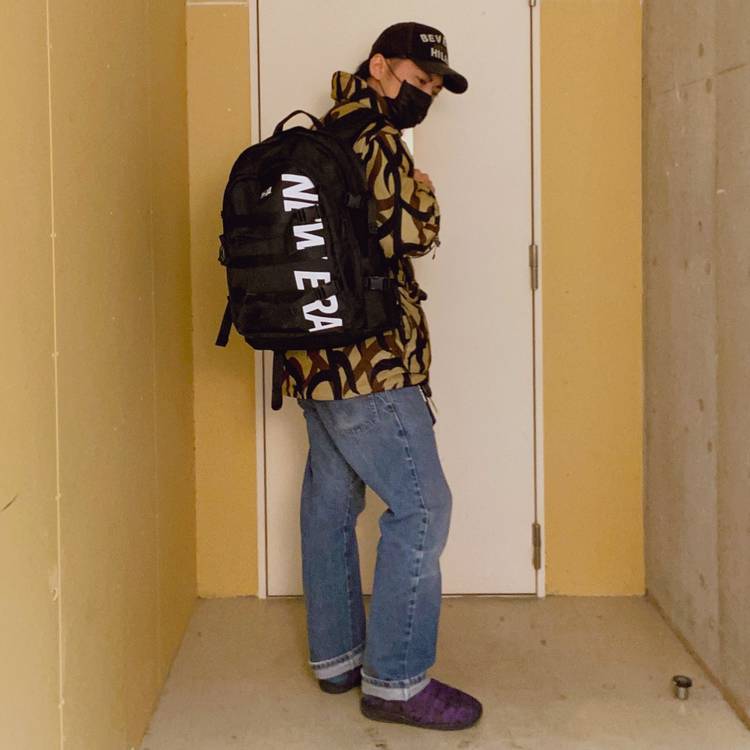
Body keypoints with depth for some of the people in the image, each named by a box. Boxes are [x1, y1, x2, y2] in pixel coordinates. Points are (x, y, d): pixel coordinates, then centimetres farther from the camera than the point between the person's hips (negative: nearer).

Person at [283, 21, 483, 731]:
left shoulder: (328, 134, 18)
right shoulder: (370, 137, -13)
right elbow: (413, 232, -14)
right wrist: (419, 188, 4)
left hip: (318, 358, 11)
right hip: (367, 360, -11)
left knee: (330, 503, 15)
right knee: (420, 506, -6)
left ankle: (336, 656, 27)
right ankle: (395, 679, -1)